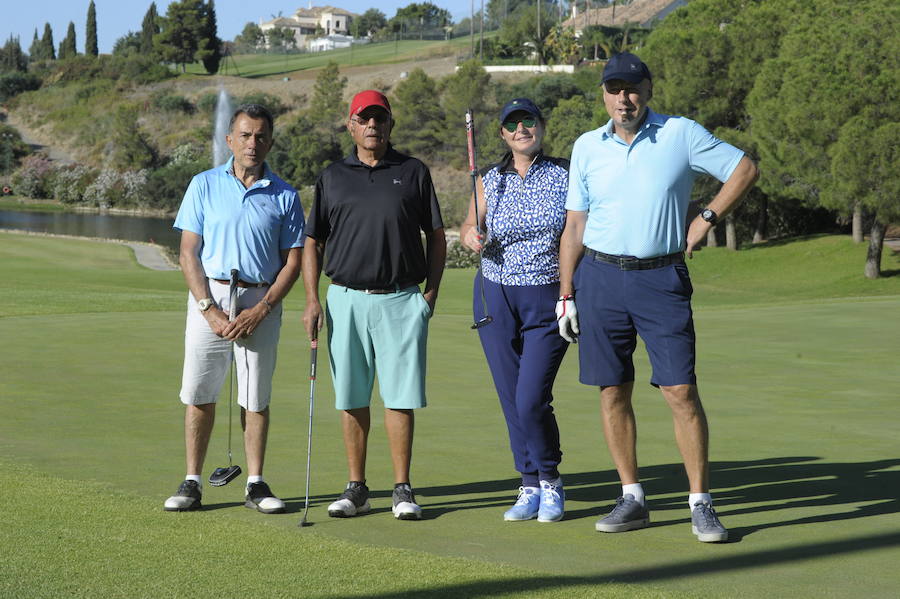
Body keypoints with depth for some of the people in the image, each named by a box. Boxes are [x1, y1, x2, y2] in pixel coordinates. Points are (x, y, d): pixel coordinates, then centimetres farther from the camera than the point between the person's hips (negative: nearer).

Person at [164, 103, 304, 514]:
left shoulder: (284, 196, 5)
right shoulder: (204, 186, 4)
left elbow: (292, 262, 4)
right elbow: (189, 253, 1)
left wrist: (261, 310, -9)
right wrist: (210, 310, -10)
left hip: (261, 302, 0)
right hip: (209, 297, 0)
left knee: (256, 398, 3)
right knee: (199, 394, 0)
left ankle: (255, 484, 11)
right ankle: (192, 483, 8)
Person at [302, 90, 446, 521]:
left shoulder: (413, 173, 7)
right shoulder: (332, 177, 11)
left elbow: (436, 235, 10)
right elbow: (312, 242, 11)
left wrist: (432, 291, 0)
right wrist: (312, 299, 1)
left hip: (401, 300, -2)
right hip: (346, 299, 2)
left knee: (400, 396, -3)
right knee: (352, 399, 4)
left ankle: (403, 489, 3)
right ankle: (356, 488, 12)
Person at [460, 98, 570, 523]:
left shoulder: (563, 175, 0)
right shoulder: (489, 180, 6)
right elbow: (469, 225, 19)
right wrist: (471, 237, -5)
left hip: (549, 300, -3)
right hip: (496, 297, 3)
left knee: (532, 399, -12)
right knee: (512, 402, 4)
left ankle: (551, 483, 8)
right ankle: (530, 487, 16)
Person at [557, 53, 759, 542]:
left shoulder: (682, 135, 0)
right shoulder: (587, 147, 7)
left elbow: (744, 169, 7)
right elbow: (574, 225, 11)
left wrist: (707, 219, -2)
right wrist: (566, 294, 7)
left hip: (661, 279, -3)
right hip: (600, 277, 3)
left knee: (681, 391, -8)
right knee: (613, 391, 4)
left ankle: (700, 503, -2)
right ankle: (632, 498, 15)